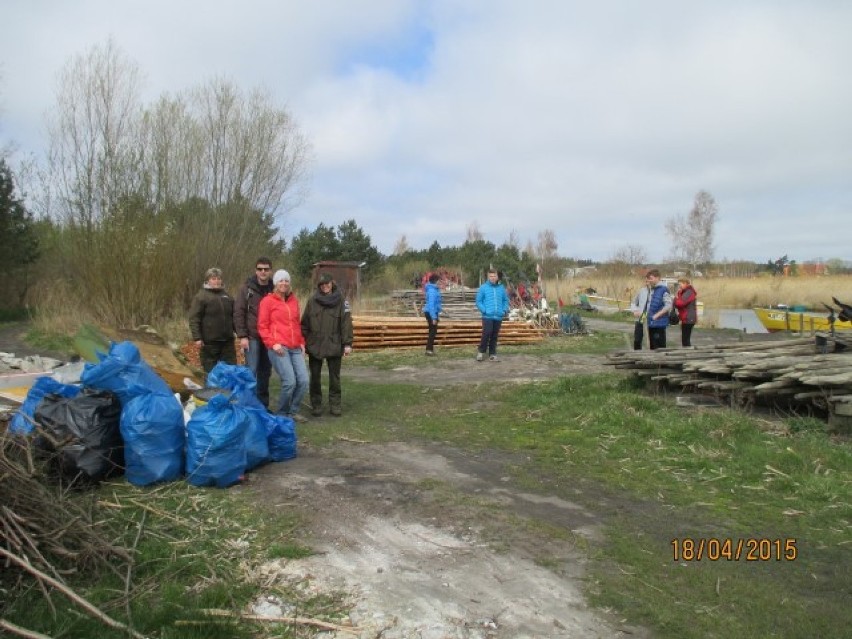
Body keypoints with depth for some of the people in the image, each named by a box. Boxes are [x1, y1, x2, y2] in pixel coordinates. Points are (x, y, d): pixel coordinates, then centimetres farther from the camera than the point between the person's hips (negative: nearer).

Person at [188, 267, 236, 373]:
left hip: (227, 341, 6)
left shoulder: (226, 296, 15)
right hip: (210, 341, -5)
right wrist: (197, 337, -17)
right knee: (211, 371, 2)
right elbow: (194, 319, -10)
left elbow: (233, 316, 23)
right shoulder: (201, 296, -4)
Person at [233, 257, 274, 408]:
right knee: (251, 371, -7)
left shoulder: (274, 289, 7)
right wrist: (242, 336, -11)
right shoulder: (247, 289, -1)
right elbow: (238, 313, -4)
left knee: (265, 372, 9)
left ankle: (263, 404, 18)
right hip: (252, 337, -3)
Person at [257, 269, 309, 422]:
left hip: (295, 348, 6)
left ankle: (293, 411, 16)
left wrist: (301, 342, 14)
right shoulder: (267, 301, 1)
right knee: (290, 382, -14)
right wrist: (273, 343, -11)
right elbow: (262, 327, -1)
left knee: (303, 381, -4)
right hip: (279, 348, -6)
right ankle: (282, 413, 7)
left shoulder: (294, 301, 17)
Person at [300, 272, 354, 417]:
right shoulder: (312, 300, 3)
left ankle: (335, 405, 17)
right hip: (314, 345, 2)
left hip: (334, 346, -2)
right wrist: (303, 342, 0)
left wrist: (347, 343, -10)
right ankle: (316, 404, 19)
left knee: (334, 377, 7)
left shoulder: (340, 300, -2)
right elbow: (304, 323, 5)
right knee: (315, 377, 8)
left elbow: (346, 323, -5)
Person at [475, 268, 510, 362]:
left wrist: (505, 310, 1)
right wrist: (484, 310, -11)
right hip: (487, 316, -3)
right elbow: (478, 301, 0)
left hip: (498, 317, 3)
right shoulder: (483, 287, -1)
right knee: (486, 334, -12)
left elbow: (506, 300, 16)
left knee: (495, 336, 8)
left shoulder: (501, 288, 8)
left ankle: (492, 354, 17)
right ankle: (481, 351, 6)